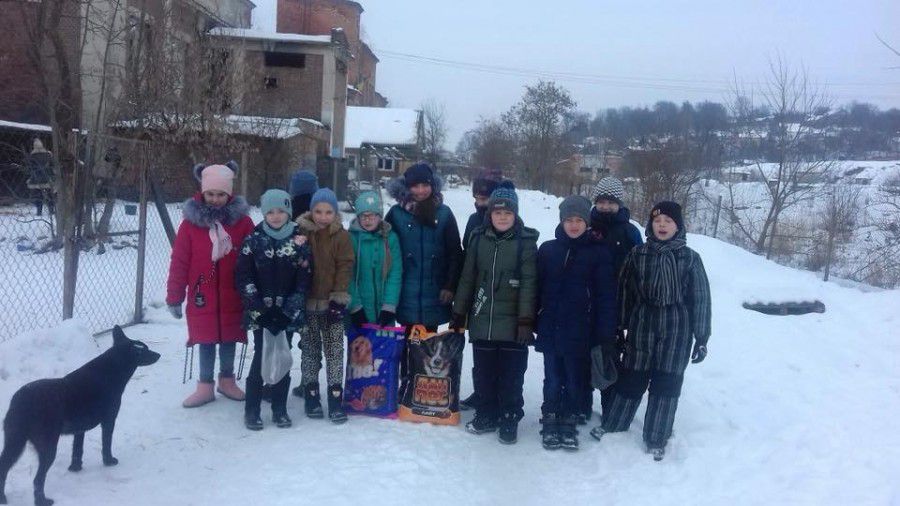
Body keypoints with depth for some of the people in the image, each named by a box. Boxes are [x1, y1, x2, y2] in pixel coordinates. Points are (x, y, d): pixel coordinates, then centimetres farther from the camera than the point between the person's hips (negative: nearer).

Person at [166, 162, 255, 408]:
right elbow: (179, 262, -4)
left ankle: (227, 380, 32)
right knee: (206, 341, 9)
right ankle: (205, 386, 23)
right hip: (202, 295, 0)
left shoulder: (242, 221, -5)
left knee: (229, 339, 13)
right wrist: (174, 297, -3)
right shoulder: (191, 221, -5)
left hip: (233, 296, 0)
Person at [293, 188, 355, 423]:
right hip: (307, 303, 1)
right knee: (310, 351, 9)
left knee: (335, 351, 0)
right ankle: (311, 395, 19)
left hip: (331, 303, -1)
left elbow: (345, 267, -4)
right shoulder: (301, 233, 1)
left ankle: (336, 399, 4)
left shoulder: (341, 236, -2)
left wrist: (339, 298, -9)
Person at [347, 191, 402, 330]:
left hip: (384, 312, 2)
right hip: (359, 313, -1)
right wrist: (355, 306, -15)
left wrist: (389, 307, -12)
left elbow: (395, 274, -4)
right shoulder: (351, 238, -5)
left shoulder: (390, 238, -1)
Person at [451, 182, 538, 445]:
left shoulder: (526, 242, -4)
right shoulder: (479, 238, 6)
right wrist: (458, 314, 9)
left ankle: (509, 420, 19)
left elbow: (529, 283, -9)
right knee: (483, 373, 12)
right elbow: (467, 278, 9)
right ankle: (486, 415, 28)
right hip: (482, 321, 3)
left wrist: (526, 321, -14)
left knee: (511, 375, 4)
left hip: (513, 324, -3)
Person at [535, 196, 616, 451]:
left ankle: (569, 424, 24)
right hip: (550, 329, 2)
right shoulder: (547, 249, 4)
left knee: (575, 381, 8)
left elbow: (606, 295, -5)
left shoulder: (599, 252, -3)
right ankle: (550, 423, 23)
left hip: (580, 332, -1)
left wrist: (606, 334, -8)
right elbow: (536, 287, 7)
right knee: (552, 380, 9)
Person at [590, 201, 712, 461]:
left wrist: (702, 337, -2)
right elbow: (624, 292, 5)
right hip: (642, 326, 1)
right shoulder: (638, 255, 2)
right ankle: (612, 424, 27)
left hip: (676, 330, -1)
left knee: (667, 383, 5)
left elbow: (701, 299, 0)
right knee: (631, 377, 10)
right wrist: (619, 327, 3)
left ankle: (656, 440, 18)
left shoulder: (690, 258, -2)